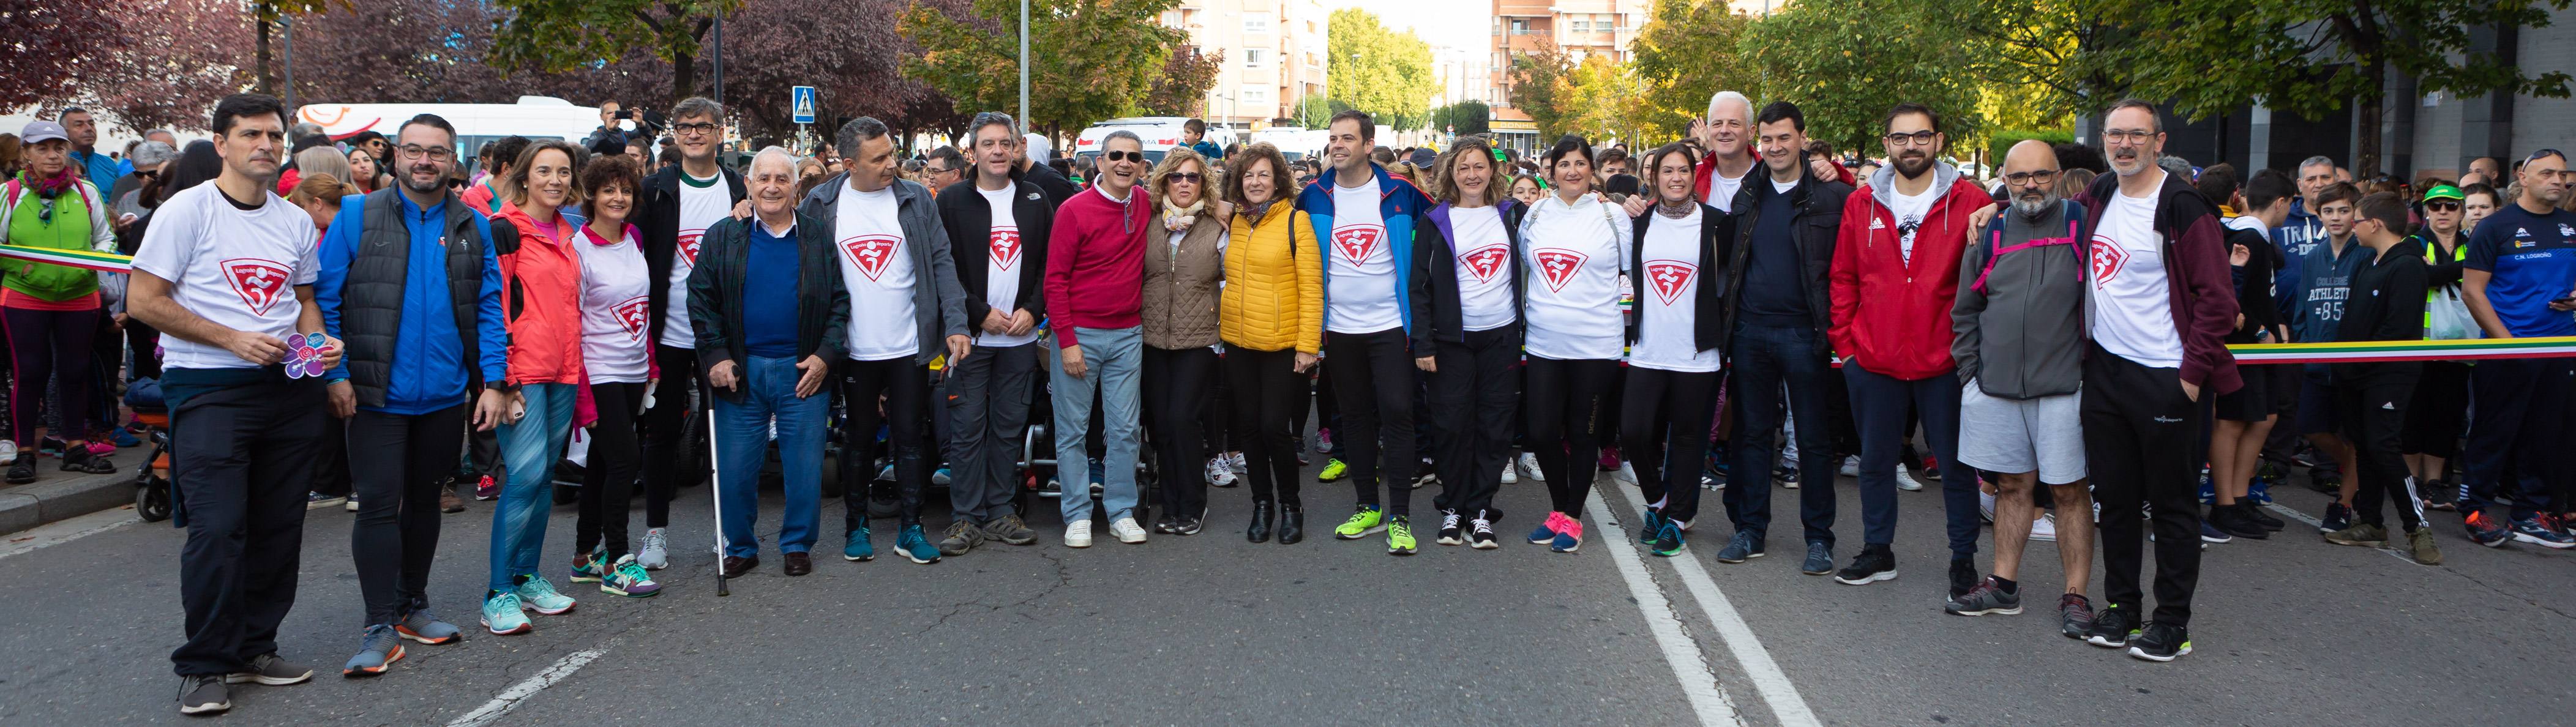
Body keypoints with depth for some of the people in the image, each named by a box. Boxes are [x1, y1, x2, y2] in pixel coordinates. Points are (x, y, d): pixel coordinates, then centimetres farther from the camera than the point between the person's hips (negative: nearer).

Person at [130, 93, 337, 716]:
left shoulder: (296, 221, 12)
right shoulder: (187, 211, -5)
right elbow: (144, 301, -7)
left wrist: (320, 341, 1)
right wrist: (234, 339, -15)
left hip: (289, 389, 5)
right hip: (209, 390, -5)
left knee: (278, 526, 9)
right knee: (217, 529, -9)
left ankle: (254, 648, 22)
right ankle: (205, 666, 3)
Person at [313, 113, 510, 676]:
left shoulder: (473, 227, 5)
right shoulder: (357, 217, -3)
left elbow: (489, 307, 6)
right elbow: (325, 297, -3)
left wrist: (493, 381, -2)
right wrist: (335, 375, -10)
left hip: (446, 396, 3)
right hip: (377, 393, -3)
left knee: (424, 500, 15)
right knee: (379, 505, -3)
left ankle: (413, 604, 29)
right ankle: (380, 626, 3)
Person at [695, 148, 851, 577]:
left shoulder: (820, 237, 5)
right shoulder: (722, 237, 6)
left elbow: (840, 300, 5)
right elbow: (701, 301, 4)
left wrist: (825, 355, -6)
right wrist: (715, 357, -5)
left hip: (803, 370, 0)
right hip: (740, 372, 0)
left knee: (804, 468, 4)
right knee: (735, 469, 4)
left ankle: (797, 545, 20)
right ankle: (740, 547, 20)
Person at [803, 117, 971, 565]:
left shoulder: (915, 199, 0)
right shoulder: (821, 204, 0)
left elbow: (941, 262, -1)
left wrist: (956, 324, -9)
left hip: (910, 345, 0)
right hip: (854, 348, 0)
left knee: (911, 436, 5)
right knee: (859, 438, 10)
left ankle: (911, 528, 15)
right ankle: (856, 525, 23)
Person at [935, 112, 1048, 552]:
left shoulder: (1035, 201, 9)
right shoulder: (952, 202, -1)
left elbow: (1053, 264, 10)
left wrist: (1033, 310, -4)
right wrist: (980, 314, -11)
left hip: (1021, 335, 3)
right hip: (971, 334, -3)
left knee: (1009, 426, 8)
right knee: (968, 428, -2)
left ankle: (1001, 512, 17)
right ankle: (967, 516, 6)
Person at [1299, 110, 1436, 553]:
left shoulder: (1400, 194, -3)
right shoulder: (1313, 198, 3)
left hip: (1390, 325, -3)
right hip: (1338, 328, 3)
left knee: (1397, 413, -7)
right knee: (1355, 417, 10)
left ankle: (1399, 517, -3)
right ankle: (1368, 507, 21)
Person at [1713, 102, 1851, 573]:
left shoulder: (1832, 197, -4)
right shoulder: (1747, 196, 9)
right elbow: (1731, 262, 18)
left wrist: (1837, 327, -11)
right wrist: (1728, 318, 8)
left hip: (1803, 333, -4)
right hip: (1750, 330, 4)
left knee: (1813, 437, 4)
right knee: (1751, 432, 10)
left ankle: (1819, 538, 13)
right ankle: (1750, 529, 19)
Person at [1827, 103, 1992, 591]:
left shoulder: (1970, 202, -5)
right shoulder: (1862, 204, 4)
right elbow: (1844, 279, 9)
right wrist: (1845, 342, 4)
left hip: (1945, 362, -3)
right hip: (1874, 361, 3)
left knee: (1956, 464, 7)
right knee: (1875, 460, 13)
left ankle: (1964, 559, 20)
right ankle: (1877, 551, 27)